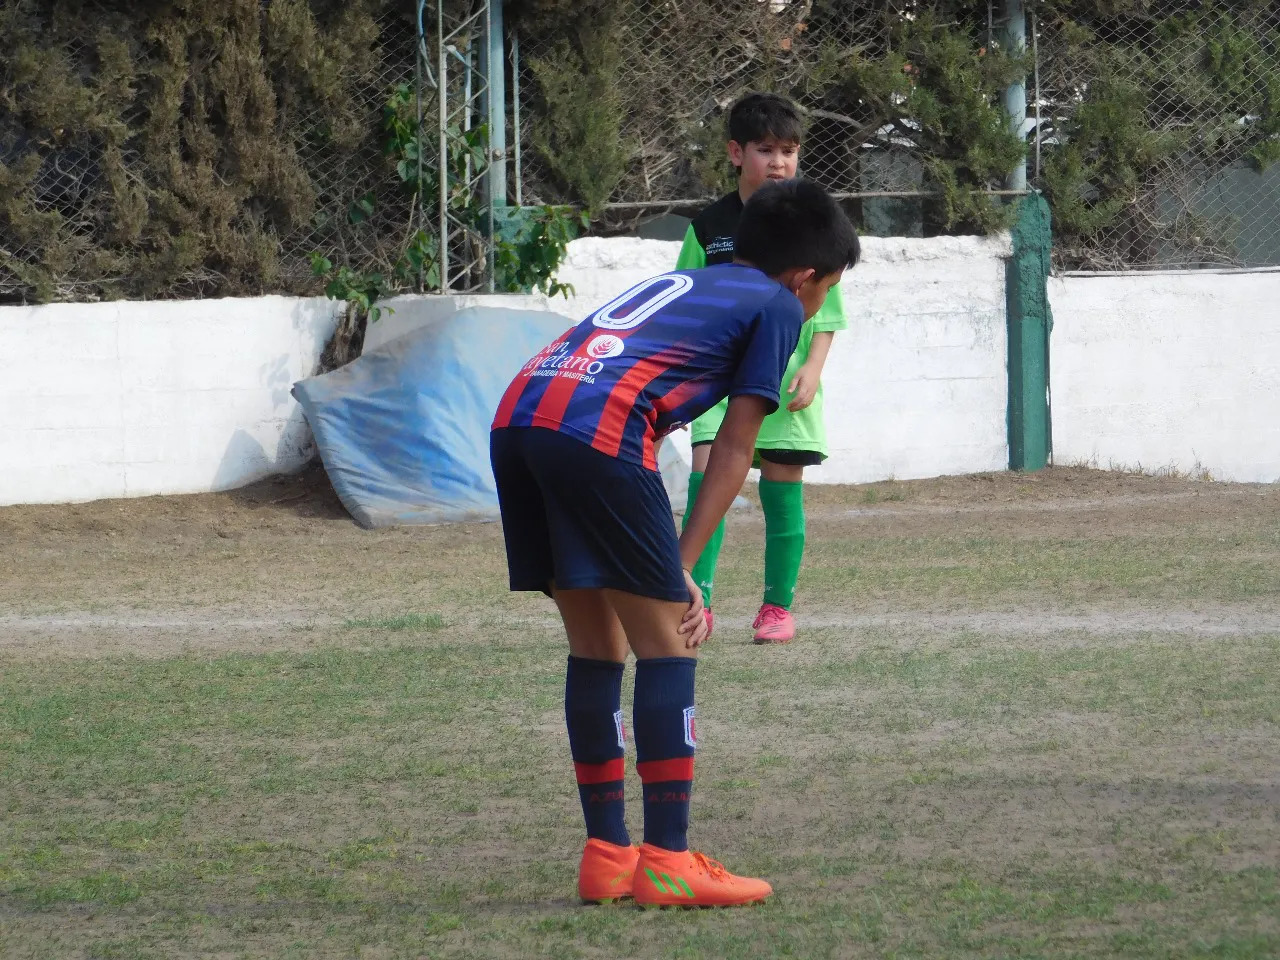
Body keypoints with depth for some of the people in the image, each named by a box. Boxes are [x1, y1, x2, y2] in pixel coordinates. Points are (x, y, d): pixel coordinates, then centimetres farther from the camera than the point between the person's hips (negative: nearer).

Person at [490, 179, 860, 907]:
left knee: (596, 647, 17)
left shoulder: (680, 285, 35)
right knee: (666, 645, 1)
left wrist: (661, 565, 28)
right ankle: (666, 862, -1)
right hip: (597, 431, -8)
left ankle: (607, 856, 19)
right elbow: (735, 448, 8)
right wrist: (682, 568, 8)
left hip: (516, 420, 8)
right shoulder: (776, 306, 14)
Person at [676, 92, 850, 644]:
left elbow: (827, 310, 4)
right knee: (707, 476, -13)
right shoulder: (710, 226, 5)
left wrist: (812, 368, -8)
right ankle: (697, 604, -15)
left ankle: (778, 607, 13)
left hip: (786, 379, -1)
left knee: (782, 490, 3)